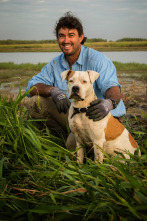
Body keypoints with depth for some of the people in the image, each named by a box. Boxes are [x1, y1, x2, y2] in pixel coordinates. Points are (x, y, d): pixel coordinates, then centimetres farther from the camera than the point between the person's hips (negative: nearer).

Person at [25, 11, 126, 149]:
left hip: (100, 117, -5)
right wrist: (53, 91, -23)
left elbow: (113, 87, -26)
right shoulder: (55, 64, 5)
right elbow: (32, 87, 0)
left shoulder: (97, 60, -13)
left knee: (74, 142, -34)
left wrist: (108, 103, -52)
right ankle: (62, 137, 1)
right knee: (34, 102, -11)